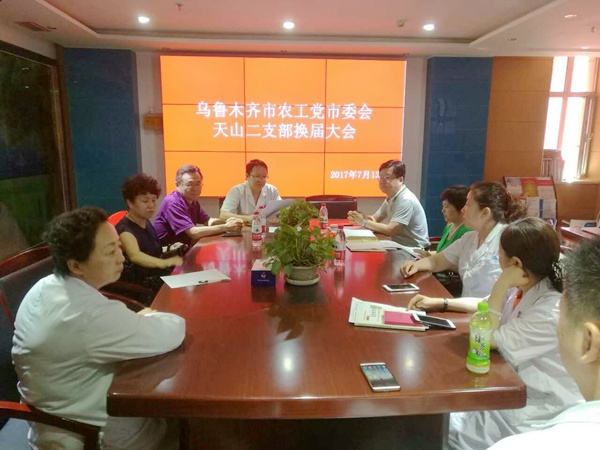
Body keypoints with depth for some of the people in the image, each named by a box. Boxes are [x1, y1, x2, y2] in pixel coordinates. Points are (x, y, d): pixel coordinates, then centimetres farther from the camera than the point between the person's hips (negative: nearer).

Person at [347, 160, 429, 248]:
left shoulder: (406, 200, -21)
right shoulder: (391, 198, 7)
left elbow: (390, 230, -25)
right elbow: (375, 219, 8)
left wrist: (363, 222, -18)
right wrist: (359, 217, -13)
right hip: (399, 245, 8)